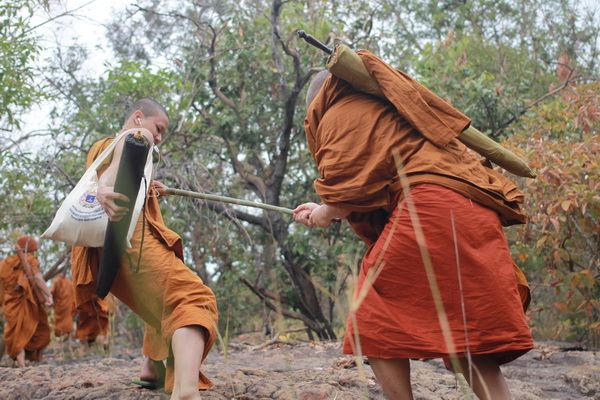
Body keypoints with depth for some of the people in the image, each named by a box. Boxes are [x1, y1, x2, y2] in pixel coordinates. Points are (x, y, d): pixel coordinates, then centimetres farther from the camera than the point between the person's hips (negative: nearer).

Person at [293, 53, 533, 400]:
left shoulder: (339, 113, 9)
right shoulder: (384, 108, 35)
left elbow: (349, 186, -3)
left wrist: (327, 212, 17)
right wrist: (329, 211, 41)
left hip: (430, 209, -9)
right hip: (475, 213, 9)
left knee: (376, 323, -1)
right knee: (467, 340, 8)